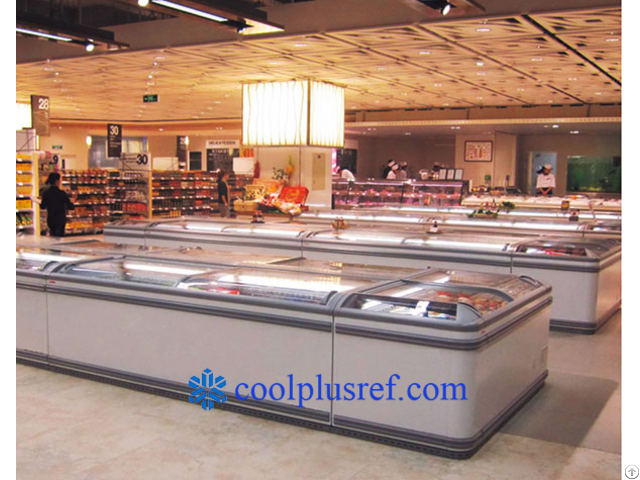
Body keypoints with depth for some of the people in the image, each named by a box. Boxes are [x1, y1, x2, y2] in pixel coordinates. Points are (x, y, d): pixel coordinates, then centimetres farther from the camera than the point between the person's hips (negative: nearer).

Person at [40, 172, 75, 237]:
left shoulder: (46, 192, -4)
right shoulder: (62, 193, -16)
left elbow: (43, 207, 2)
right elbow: (71, 207, -12)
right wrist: (72, 201, 8)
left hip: (50, 219, 4)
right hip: (60, 220, -4)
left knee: (52, 237, 19)